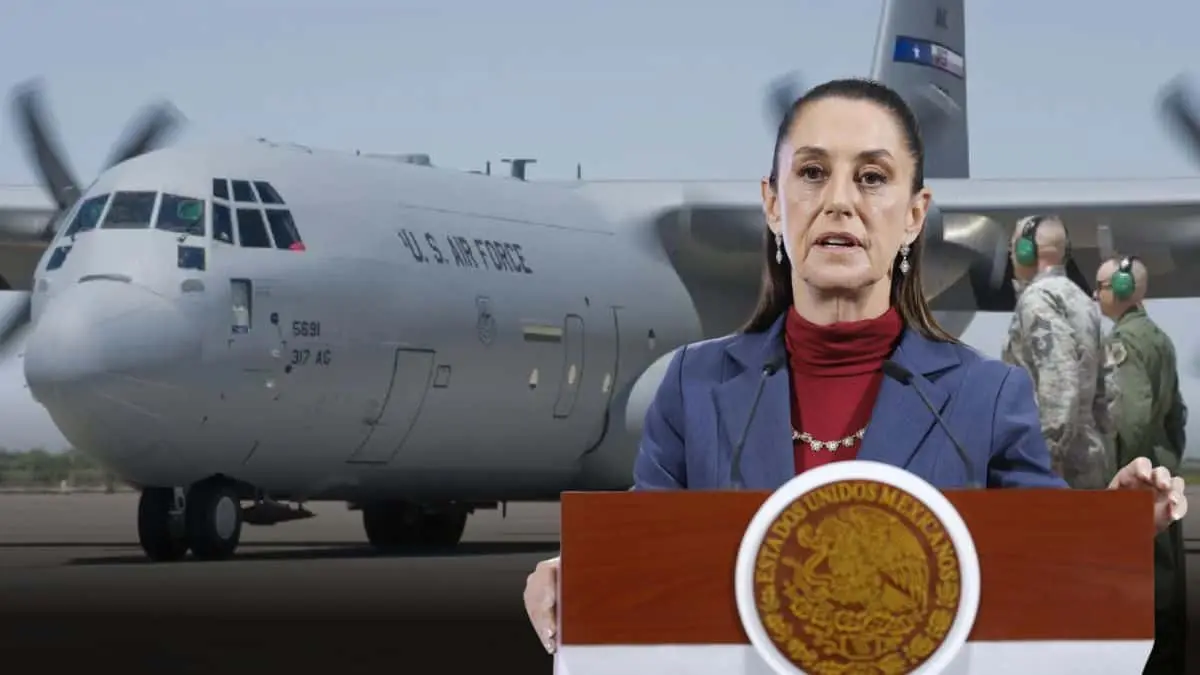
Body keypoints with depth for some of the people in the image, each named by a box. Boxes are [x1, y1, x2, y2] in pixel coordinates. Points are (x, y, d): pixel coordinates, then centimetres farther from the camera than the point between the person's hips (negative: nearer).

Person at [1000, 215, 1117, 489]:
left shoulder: (1038, 297, -10)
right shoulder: (1081, 299, 18)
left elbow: (1057, 383, -22)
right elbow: (1106, 386, 20)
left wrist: (1047, 458, -23)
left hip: (1062, 465, -9)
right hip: (1090, 458, 9)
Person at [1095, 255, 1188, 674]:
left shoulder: (1125, 337, -14)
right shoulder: (1158, 336, 14)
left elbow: (1134, 412, -24)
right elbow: (1175, 410, 19)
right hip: (1161, 473, 9)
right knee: (1165, 579, 12)